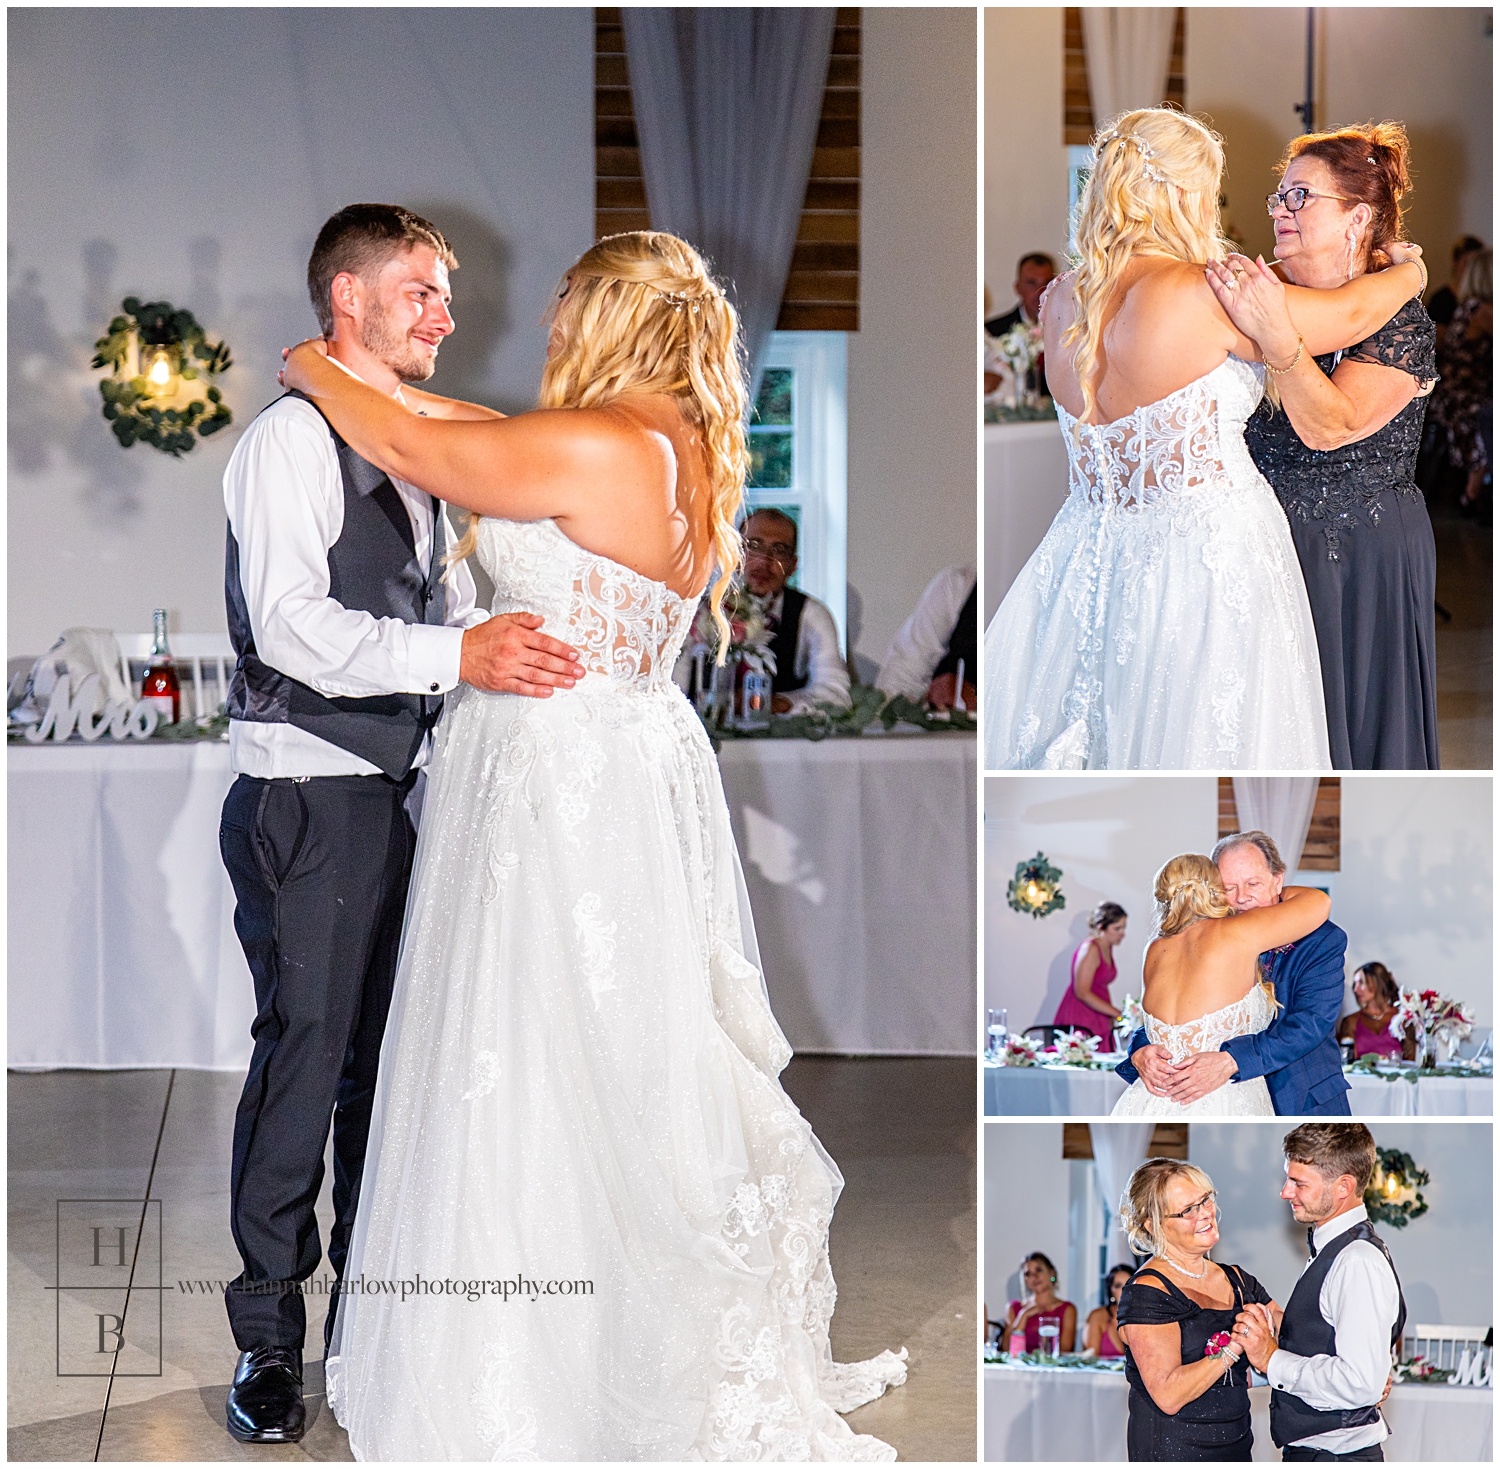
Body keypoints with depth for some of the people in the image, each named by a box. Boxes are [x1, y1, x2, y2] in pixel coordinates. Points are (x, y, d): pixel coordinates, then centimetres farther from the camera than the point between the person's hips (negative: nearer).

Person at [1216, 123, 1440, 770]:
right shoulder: (1274, 299, 7)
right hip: (1269, 546, 6)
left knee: (1351, 729, 3)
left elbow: (1329, 427, -28)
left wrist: (1276, 338, -40)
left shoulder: (1400, 321, -12)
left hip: (1361, 558, -6)